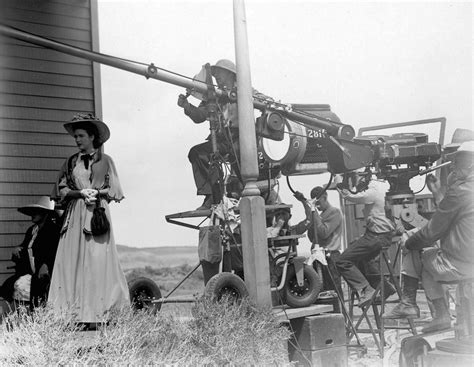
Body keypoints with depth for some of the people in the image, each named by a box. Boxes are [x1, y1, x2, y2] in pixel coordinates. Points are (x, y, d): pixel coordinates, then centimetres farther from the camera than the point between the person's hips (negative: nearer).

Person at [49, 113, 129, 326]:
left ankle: (94, 316, -6)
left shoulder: (105, 160, 7)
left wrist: (96, 193, -12)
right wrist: (80, 193, -8)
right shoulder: (71, 162, 13)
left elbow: (113, 191, 4)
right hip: (75, 215, 3)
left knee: (96, 262, -7)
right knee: (72, 262, -5)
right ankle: (74, 315, -4)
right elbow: (61, 190, 7)